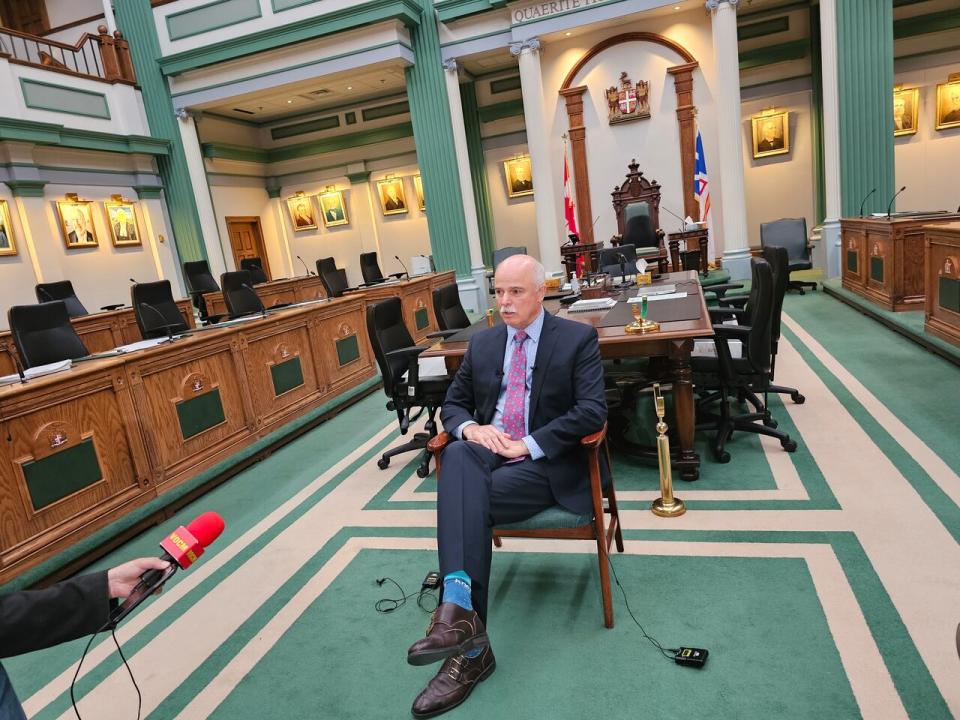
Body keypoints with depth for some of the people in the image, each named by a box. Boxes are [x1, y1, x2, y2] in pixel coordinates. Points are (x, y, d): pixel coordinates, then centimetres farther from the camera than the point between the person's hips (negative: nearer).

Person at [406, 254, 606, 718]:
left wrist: (528, 445, -18)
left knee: (465, 499, -30)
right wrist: (471, 428, -8)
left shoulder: (578, 338, -2)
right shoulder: (482, 342, 12)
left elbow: (592, 411, -12)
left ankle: (465, 629, -21)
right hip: (487, 452, 4)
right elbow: (453, 403, 16)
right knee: (456, 455, -33)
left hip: (546, 465, -4)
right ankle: (461, 607, -40)